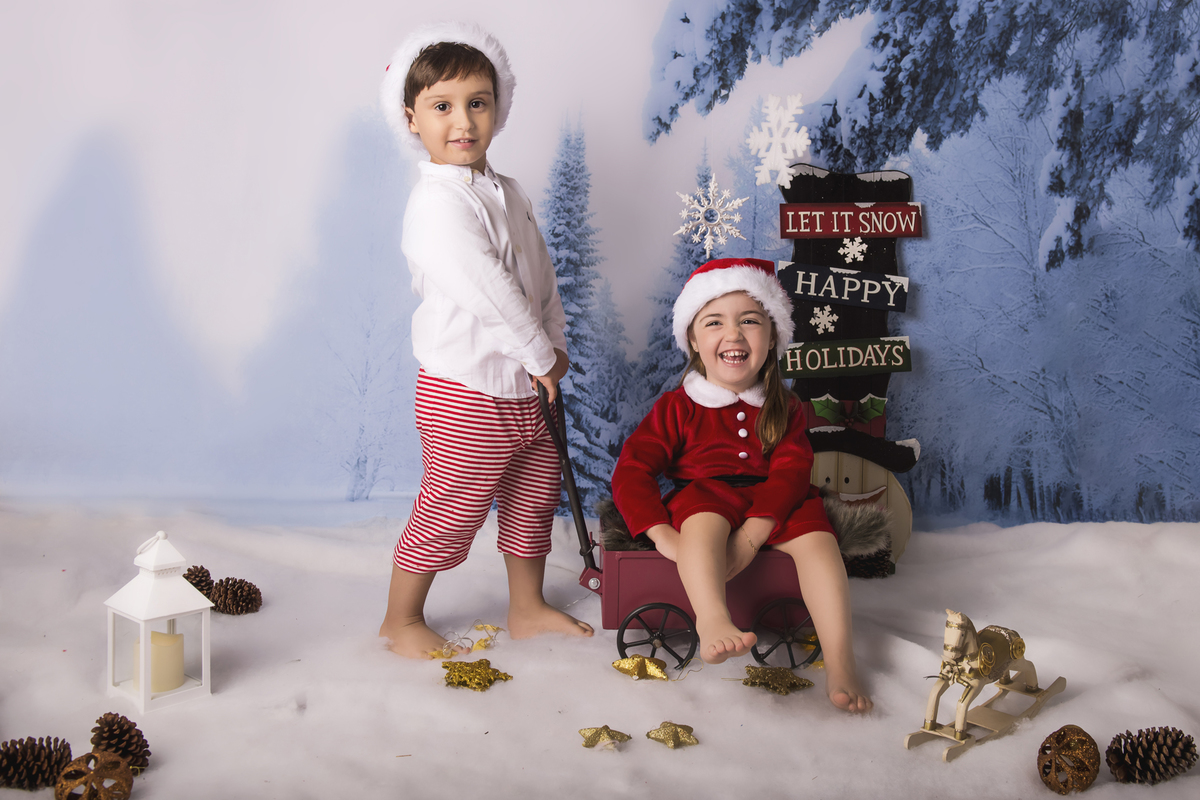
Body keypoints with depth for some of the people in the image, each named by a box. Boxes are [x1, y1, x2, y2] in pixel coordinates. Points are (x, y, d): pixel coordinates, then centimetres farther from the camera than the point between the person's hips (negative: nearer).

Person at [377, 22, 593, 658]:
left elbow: (540, 272, 14)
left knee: (534, 500, 19)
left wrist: (554, 343, 3)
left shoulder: (506, 192, 10)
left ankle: (527, 607, 37)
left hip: (527, 387, 9)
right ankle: (400, 619, 23)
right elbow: (487, 290, -25)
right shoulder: (438, 203, -20)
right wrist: (541, 352, -16)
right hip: (467, 394, -9)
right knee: (447, 513, 3)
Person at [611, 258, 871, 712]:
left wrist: (751, 537, -24)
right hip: (703, 495, -2)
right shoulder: (677, 408, 4)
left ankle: (839, 659, -28)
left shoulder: (784, 408, 9)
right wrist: (663, 536, -20)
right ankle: (713, 623, -57)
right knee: (704, 514, -35)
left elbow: (791, 471, -6)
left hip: (771, 507, 2)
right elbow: (632, 471, -3)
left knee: (816, 535, -26)